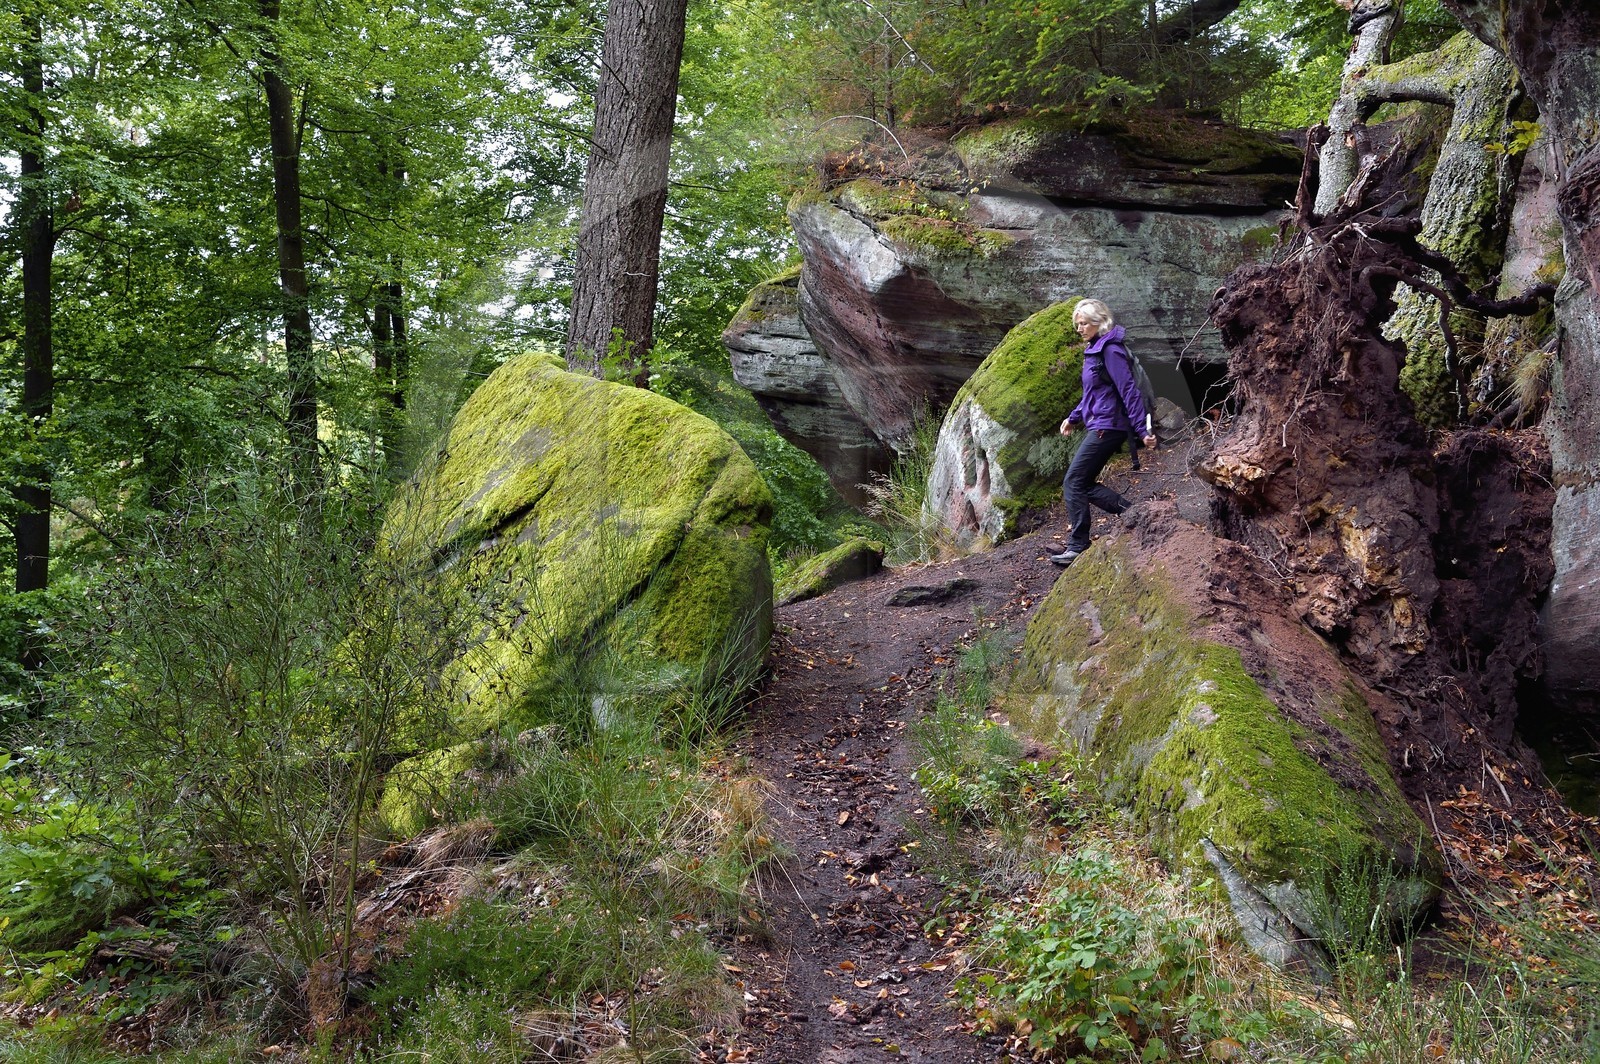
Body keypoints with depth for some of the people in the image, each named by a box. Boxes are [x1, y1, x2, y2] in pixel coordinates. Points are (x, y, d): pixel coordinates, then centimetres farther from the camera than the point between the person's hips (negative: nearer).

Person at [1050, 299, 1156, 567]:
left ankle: (1077, 547, -6)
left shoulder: (1110, 350, -14)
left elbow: (1129, 390, -20)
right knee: (1084, 484, 9)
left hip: (1107, 427, -10)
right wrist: (1074, 417, 26)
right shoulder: (1094, 350, 16)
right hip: (1097, 426, 10)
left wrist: (1143, 428, -23)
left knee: (1074, 483, -9)